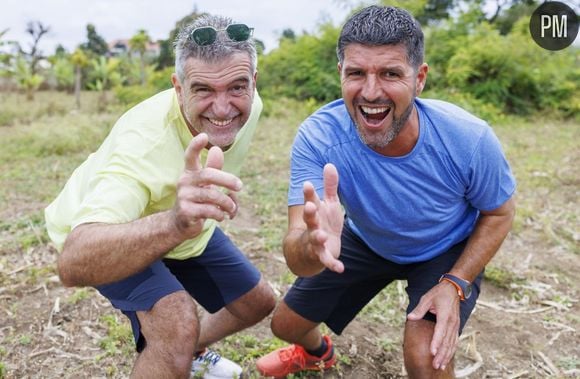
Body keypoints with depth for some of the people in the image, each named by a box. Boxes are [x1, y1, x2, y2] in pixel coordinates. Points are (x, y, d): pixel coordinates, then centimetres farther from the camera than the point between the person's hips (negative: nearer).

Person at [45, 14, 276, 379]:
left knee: (259, 303, 12)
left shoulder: (249, 105, -21)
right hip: (111, 236, -6)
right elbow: (73, 263, -53)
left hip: (186, 227, 7)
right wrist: (175, 223, -70)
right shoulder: (142, 143, -42)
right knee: (179, 324, -32)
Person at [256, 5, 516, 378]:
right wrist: (313, 245, -62)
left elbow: (498, 214, -10)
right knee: (286, 323, 11)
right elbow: (298, 260, -38)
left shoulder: (469, 139, -32)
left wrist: (455, 284, -23)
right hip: (366, 242, 2)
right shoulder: (317, 137, -33)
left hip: (448, 250, -1)